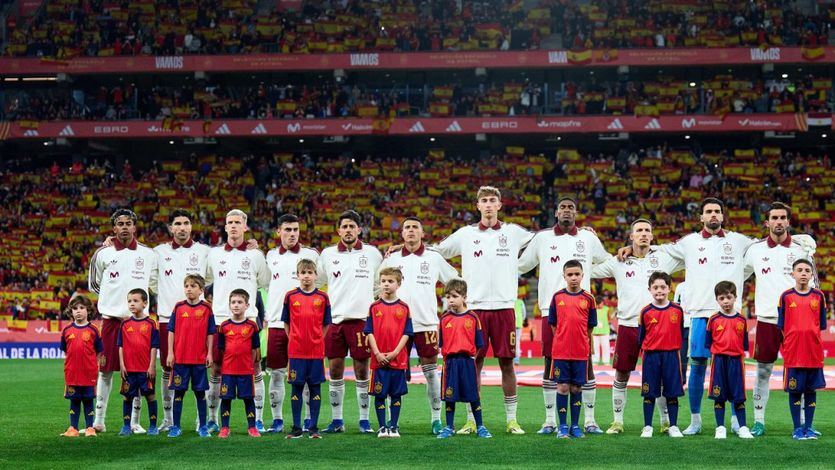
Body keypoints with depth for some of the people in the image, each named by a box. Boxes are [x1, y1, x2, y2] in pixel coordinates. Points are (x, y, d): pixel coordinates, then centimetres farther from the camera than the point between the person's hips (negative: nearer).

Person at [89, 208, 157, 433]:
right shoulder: (103, 254, 5)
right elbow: (94, 284, 16)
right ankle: (98, 420, 10)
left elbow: (155, 284, 16)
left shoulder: (148, 254, 6)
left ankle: (135, 421, 7)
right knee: (105, 370, 3)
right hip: (111, 318, 0)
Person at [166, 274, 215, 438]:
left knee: (200, 393, 7)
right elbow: (171, 331, 3)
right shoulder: (179, 307, 2)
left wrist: (210, 353, -1)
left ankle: (203, 426, 16)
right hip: (180, 358, 0)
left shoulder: (206, 308, 1)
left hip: (200, 358, 0)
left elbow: (210, 333, 3)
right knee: (178, 392, 5)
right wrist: (170, 353, -2)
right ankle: (175, 427, 11)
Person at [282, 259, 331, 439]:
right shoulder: (290, 296, 2)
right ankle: (296, 428, 11)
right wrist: (294, 339, 3)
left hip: (316, 350, 0)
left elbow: (326, 324, 9)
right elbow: (286, 322, 9)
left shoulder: (322, 297, 2)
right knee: (296, 388, 4)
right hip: (296, 350, 0)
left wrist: (317, 339, 1)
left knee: (315, 388, 4)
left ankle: (313, 428, 10)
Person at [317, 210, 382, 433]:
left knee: (362, 371, 0)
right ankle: (337, 421, 11)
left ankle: (364, 420, 8)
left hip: (361, 319, -2)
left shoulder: (372, 253, 5)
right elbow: (315, 282, 19)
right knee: (335, 371, 4)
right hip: (334, 319, 2)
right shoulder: (327, 254, 9)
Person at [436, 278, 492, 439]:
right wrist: (448, 355, -4)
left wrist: (470, 355, -4)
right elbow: (440, 343, 5)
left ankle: (480, 427, 13)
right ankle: (449, 427, 17)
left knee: (474, 396, 4)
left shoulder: (472, 318, 0)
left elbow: (479, 344, 2)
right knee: (449, 396, 6)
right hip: (450, 362, 1)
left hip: (468, 361, -1)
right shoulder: (445, 319, 4)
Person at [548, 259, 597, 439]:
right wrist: (563, 340, 7)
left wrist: (582, 343, 7)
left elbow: (590, 327, 8)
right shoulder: (557, 297, 2)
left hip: (581, 352, 1)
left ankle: (575, 426, 15)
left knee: (577, 388, 6)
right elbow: (553, 324, 9)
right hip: (560, 351, -1)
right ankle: (562, 426, 8)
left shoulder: (588, 298, 2)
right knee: (562, 387, 1)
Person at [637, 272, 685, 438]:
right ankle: (647, 427, 11)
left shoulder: (677, 310, 2)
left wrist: (680, 352, 5)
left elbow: (682, 334, 8)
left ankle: (673, 426, 14)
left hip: (671, 355, 1)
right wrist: (648, 347, -4)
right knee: (649, 393, 3)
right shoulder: (646, 312, 0)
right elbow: (641, 337, 5)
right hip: (651, 356, -1)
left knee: (672, 393, 5)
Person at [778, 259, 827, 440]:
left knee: (811, 389, 7)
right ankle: (797, 428, 11)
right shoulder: (786, 296, 2)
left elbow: (822, 325, 9)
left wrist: (811, 336, 0)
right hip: (793, 352, -1)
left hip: (814, 352, 1)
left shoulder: (818, 296, 5)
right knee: (795, 391, 2)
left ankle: (808, 427, 16)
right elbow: (781, 326, 5)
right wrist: (787, 343, -1)